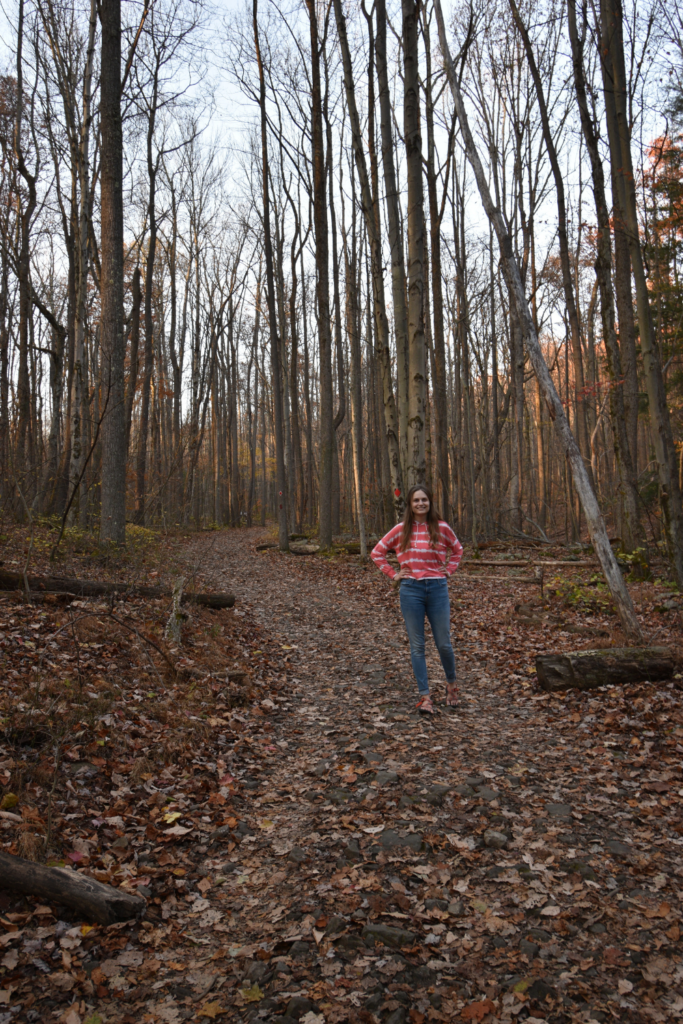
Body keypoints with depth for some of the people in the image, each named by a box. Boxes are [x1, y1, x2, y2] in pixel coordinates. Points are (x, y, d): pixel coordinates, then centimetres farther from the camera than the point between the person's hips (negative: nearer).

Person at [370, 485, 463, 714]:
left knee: (444, 643, 6)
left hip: (438, 589, 0)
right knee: (417, 646, 3)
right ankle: (424, 696, 9)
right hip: (411, 590, 0)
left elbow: (457, 550, 20)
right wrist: (393, 574, 3)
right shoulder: (401, 530, 2)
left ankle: (451, 684, 32)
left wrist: (448, 570, 8)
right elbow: (377, 552, 9)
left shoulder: (442, 528, 3)